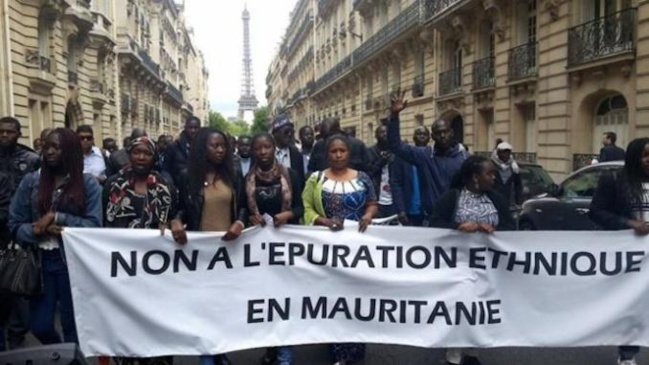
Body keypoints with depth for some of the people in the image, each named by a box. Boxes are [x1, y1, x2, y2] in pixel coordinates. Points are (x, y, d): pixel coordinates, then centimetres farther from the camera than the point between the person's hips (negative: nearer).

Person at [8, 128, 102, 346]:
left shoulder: (88, 184, -2)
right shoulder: (31, 181, 4)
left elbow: (94, 226, -8)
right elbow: (15, 225, 4)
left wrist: (57, 217, -17)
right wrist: (42, 230, -15)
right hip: (40, 261, 3)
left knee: (73, 325, 10)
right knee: (40, 326, 9)